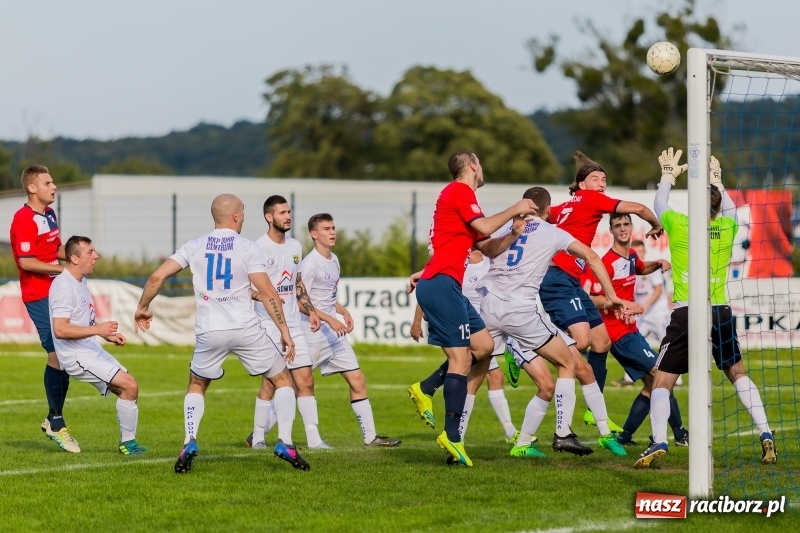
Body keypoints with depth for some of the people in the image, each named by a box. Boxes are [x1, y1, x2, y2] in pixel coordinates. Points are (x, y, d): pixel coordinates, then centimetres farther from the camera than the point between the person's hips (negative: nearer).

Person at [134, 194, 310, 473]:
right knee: (283, 380, 14)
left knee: (196, 387, 24)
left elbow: (157, 277, 2)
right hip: (246, 329, -2)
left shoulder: (194, 247, 7)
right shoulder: (247, 248, -2)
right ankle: (284, 443, -1)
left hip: (209, 333, 2)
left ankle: (189, 444, 3)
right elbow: (267, 293, -8)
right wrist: (284, 331, -3)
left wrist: (142, 308, 18)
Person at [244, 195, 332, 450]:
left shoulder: (295, 246, 13)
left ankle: (314, 438, 2)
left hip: (293, 324, 6)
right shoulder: (258, 248, -9)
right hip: (268, 325, -6)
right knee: (271, 381, -6)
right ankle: (257, 437, 8)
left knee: (305, 380, 1)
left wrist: (310, 311, 16)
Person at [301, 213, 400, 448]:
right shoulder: (310, 263, -13)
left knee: (357, 380, 4)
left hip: (333, 333, 8)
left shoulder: (333, 260, 14)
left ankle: (370, 437, 7)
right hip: (312, 333, -8)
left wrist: (343, 312, 8)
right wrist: (330, 320, -23)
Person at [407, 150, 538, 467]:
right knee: (461, 356, -12)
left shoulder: (459, 194, 23)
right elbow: (485, 227, -19)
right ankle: (452, 436, -15)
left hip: (447, 286, 10)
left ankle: (425, 390, 10)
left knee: (484, 345, 10)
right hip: (441, 283, -10)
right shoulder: (459, 191, -6)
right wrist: (514, 210, -6)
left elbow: (489, 249, 25)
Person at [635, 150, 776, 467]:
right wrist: (717, 178, 41)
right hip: (720, 311, 3)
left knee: (662, 382, 2)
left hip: (686, 313, -3)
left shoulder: (678, 226, -1)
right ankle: (765, 435, 10)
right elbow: (729, 207, 30)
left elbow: (659, 205, 21)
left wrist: (668, 176, 35)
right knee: (737, 374, 20)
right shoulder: (727, 227, 5)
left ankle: (659, 442, -17)